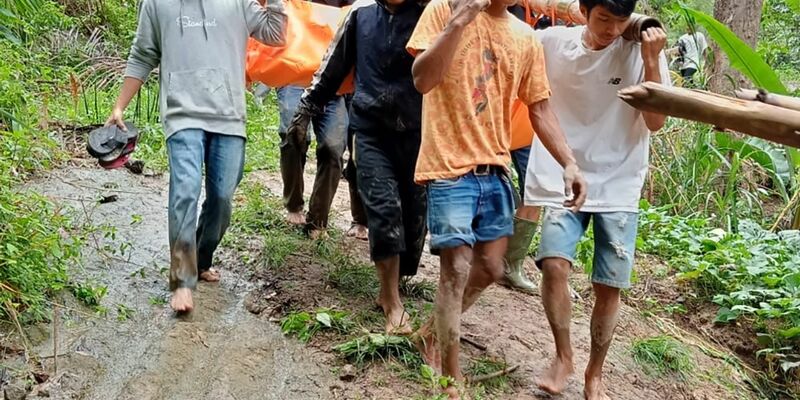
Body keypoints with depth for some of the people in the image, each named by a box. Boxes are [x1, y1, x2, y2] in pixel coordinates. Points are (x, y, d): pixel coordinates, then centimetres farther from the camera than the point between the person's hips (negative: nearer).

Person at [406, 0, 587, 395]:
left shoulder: (526, 38, 8)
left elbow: (540, 108, 10)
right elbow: (422, 80, -17)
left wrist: (569, 163, 0)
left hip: (495, 169, 6)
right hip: (449, 167, -6)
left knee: (490, 268, 11)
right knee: (456, 269, -5)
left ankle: (431, 333, 35)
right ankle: (451, 382, 8)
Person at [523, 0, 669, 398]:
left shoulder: (641, 52, -6)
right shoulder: (552, 42, -4)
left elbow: (656, 122, -11)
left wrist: (651, 60, -19)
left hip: (618, 187, 0)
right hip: (563, 181, 0)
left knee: (609, 286, 0)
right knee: (554, 264, -19)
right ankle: (563, 357, 5)